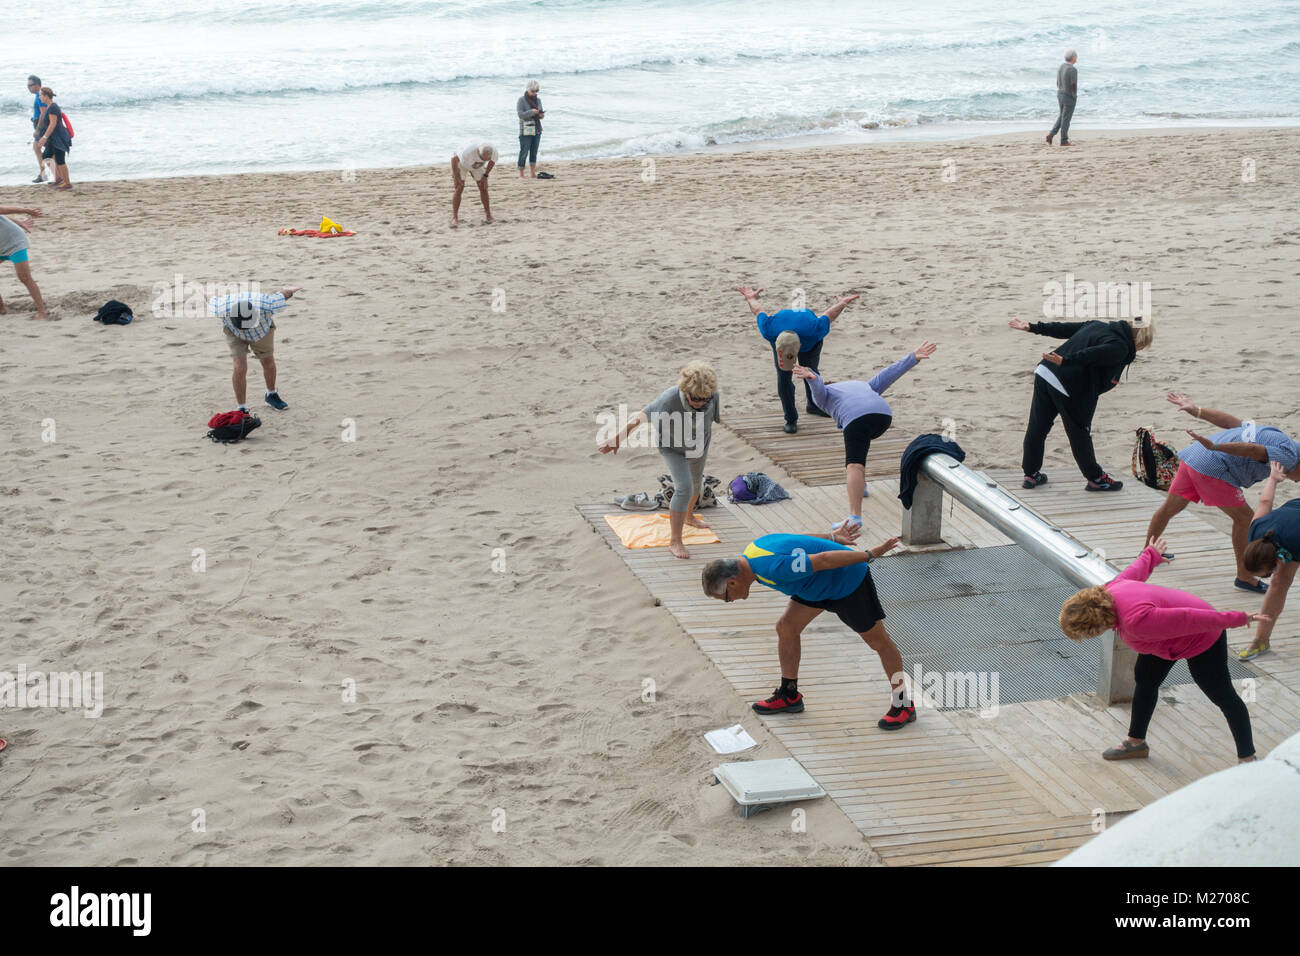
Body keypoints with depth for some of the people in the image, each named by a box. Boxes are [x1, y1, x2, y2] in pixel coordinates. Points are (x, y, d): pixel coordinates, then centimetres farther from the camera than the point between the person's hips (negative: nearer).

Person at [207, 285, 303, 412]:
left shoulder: (266, 306, -44)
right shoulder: (223, 309, -41)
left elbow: (285, 292, -23)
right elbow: (213, 299, -15)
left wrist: (291, 289, 0)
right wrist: (215, 298, 9)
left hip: (261, 328, 1)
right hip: (233, 332, -1)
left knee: (268, 363, 16)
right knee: (240, 368, -14)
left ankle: (271, 395, 44)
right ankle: (242, 409, 2)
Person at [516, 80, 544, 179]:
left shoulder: (538, 100, 9)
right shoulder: (522, 100, -7)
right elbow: (521, 114, -15)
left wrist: (541, 115, -8)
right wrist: (532, 112, -27)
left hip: (537, 130, 5)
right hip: (525, 131, -5)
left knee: (534, 152, 8)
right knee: (524, 152, -5)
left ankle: (533, 173, 12)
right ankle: (521, 175, -1)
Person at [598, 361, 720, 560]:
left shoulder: (713, 397, -27)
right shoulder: (670, 399, -41)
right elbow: (639, 418, -31)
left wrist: (707, 443, 14)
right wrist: (616, 439, -25)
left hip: (699, 445, 5)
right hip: (673, 447, -5)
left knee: (696, 482, 27)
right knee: (684, 488, -19)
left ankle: (688, 516, 57)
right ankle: (675, 541, -13)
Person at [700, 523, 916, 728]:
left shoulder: (772, 568, -34)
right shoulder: (751, 551, -4)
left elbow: (823, 559, -32)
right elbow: (800, 538, 9)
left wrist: (871, 555, -26)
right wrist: (832, 537, 19)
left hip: (849, 581, -9)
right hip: (820, 585, 9)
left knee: (878, 640, 3)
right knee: (785, 627, 6)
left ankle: (903, 705, 15)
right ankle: (789, 696, 19)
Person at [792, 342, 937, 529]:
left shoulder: (823, 395, 29)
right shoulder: (862, 386, 43)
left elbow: (818, 386, 7)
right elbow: (888, 374, 36)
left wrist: (811, 378, -14)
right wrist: (914, 358, 31)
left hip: (857, 418, -6)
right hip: (884, 414, 6)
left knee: (855, 466, -19)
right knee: (856, 445, 35)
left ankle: (855, 517, -32)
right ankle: (859, 486, 43)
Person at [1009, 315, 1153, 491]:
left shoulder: (1098, 325, 17)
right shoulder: (1120, 347, -8)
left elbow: (1063, 328, 20)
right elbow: (1091, 354, -24)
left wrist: (1032, 328, 25)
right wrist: (1065, 361, -35)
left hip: (1043, 372, 8)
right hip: (1067, 387, -8)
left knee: (1037, 427, 15)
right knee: (1080, 436, 9)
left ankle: (1031, 474, 26)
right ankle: (1095, 479, 24)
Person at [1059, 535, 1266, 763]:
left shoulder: (1137, 621, -43)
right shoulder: (1110, 590, -15)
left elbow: (1188, 619, -37)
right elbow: (1135, 571, 7)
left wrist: (1237, 619, -29)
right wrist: (1151, 555, 29)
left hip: (1202, 641, -10)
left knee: (1223, 697, 1)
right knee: (1144, 679, 18)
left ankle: (1247, 758, 12)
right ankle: (1136, 742, 35)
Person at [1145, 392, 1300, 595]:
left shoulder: (1274, 435, 25)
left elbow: (1230, 421, 20)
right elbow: (1253, 450, -21)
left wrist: (1195, 410, 16)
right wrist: (1214, 446, -32)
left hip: (1191, 457, 9)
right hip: (1212, 469, -9)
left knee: (1170, 507, 24)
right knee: (1245, 518, 3)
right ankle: (1244, 577, 11)